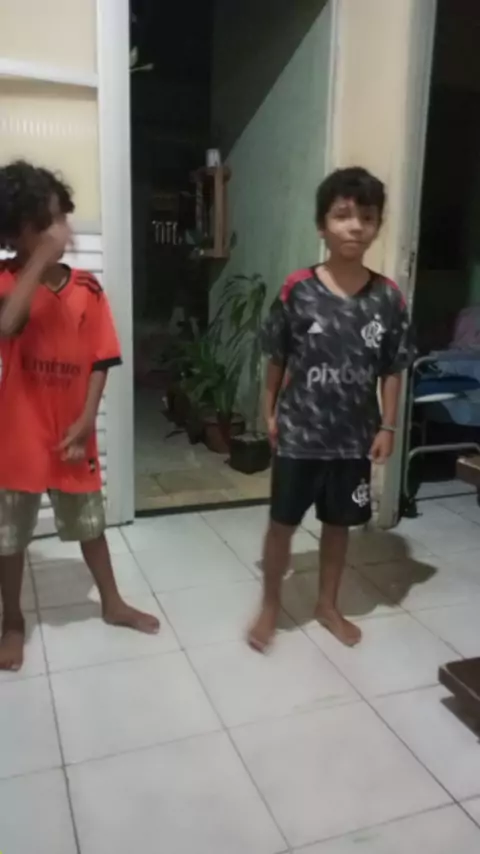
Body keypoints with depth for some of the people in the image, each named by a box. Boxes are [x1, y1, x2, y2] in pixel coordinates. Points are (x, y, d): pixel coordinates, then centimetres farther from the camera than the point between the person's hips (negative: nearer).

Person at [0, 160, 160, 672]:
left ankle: (112, 604, 39)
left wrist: (85, 422, -10)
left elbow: (100, 362, -1)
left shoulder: (87, 289, -2)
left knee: (90, 524, 19)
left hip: (71, 434, 3)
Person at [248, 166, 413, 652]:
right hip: (299, 432, -2)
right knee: (283, 521, 10)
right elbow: (277, 359, -1)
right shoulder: (297, 290, -10)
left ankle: (328, 605, 38)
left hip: (355, 436, 2)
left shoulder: (388, 298, -4)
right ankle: (270, 605, 32)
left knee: (339, 522, 17)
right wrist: (269, 412, 0)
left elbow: (392, 370, 2)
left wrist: (387, 427, 0)